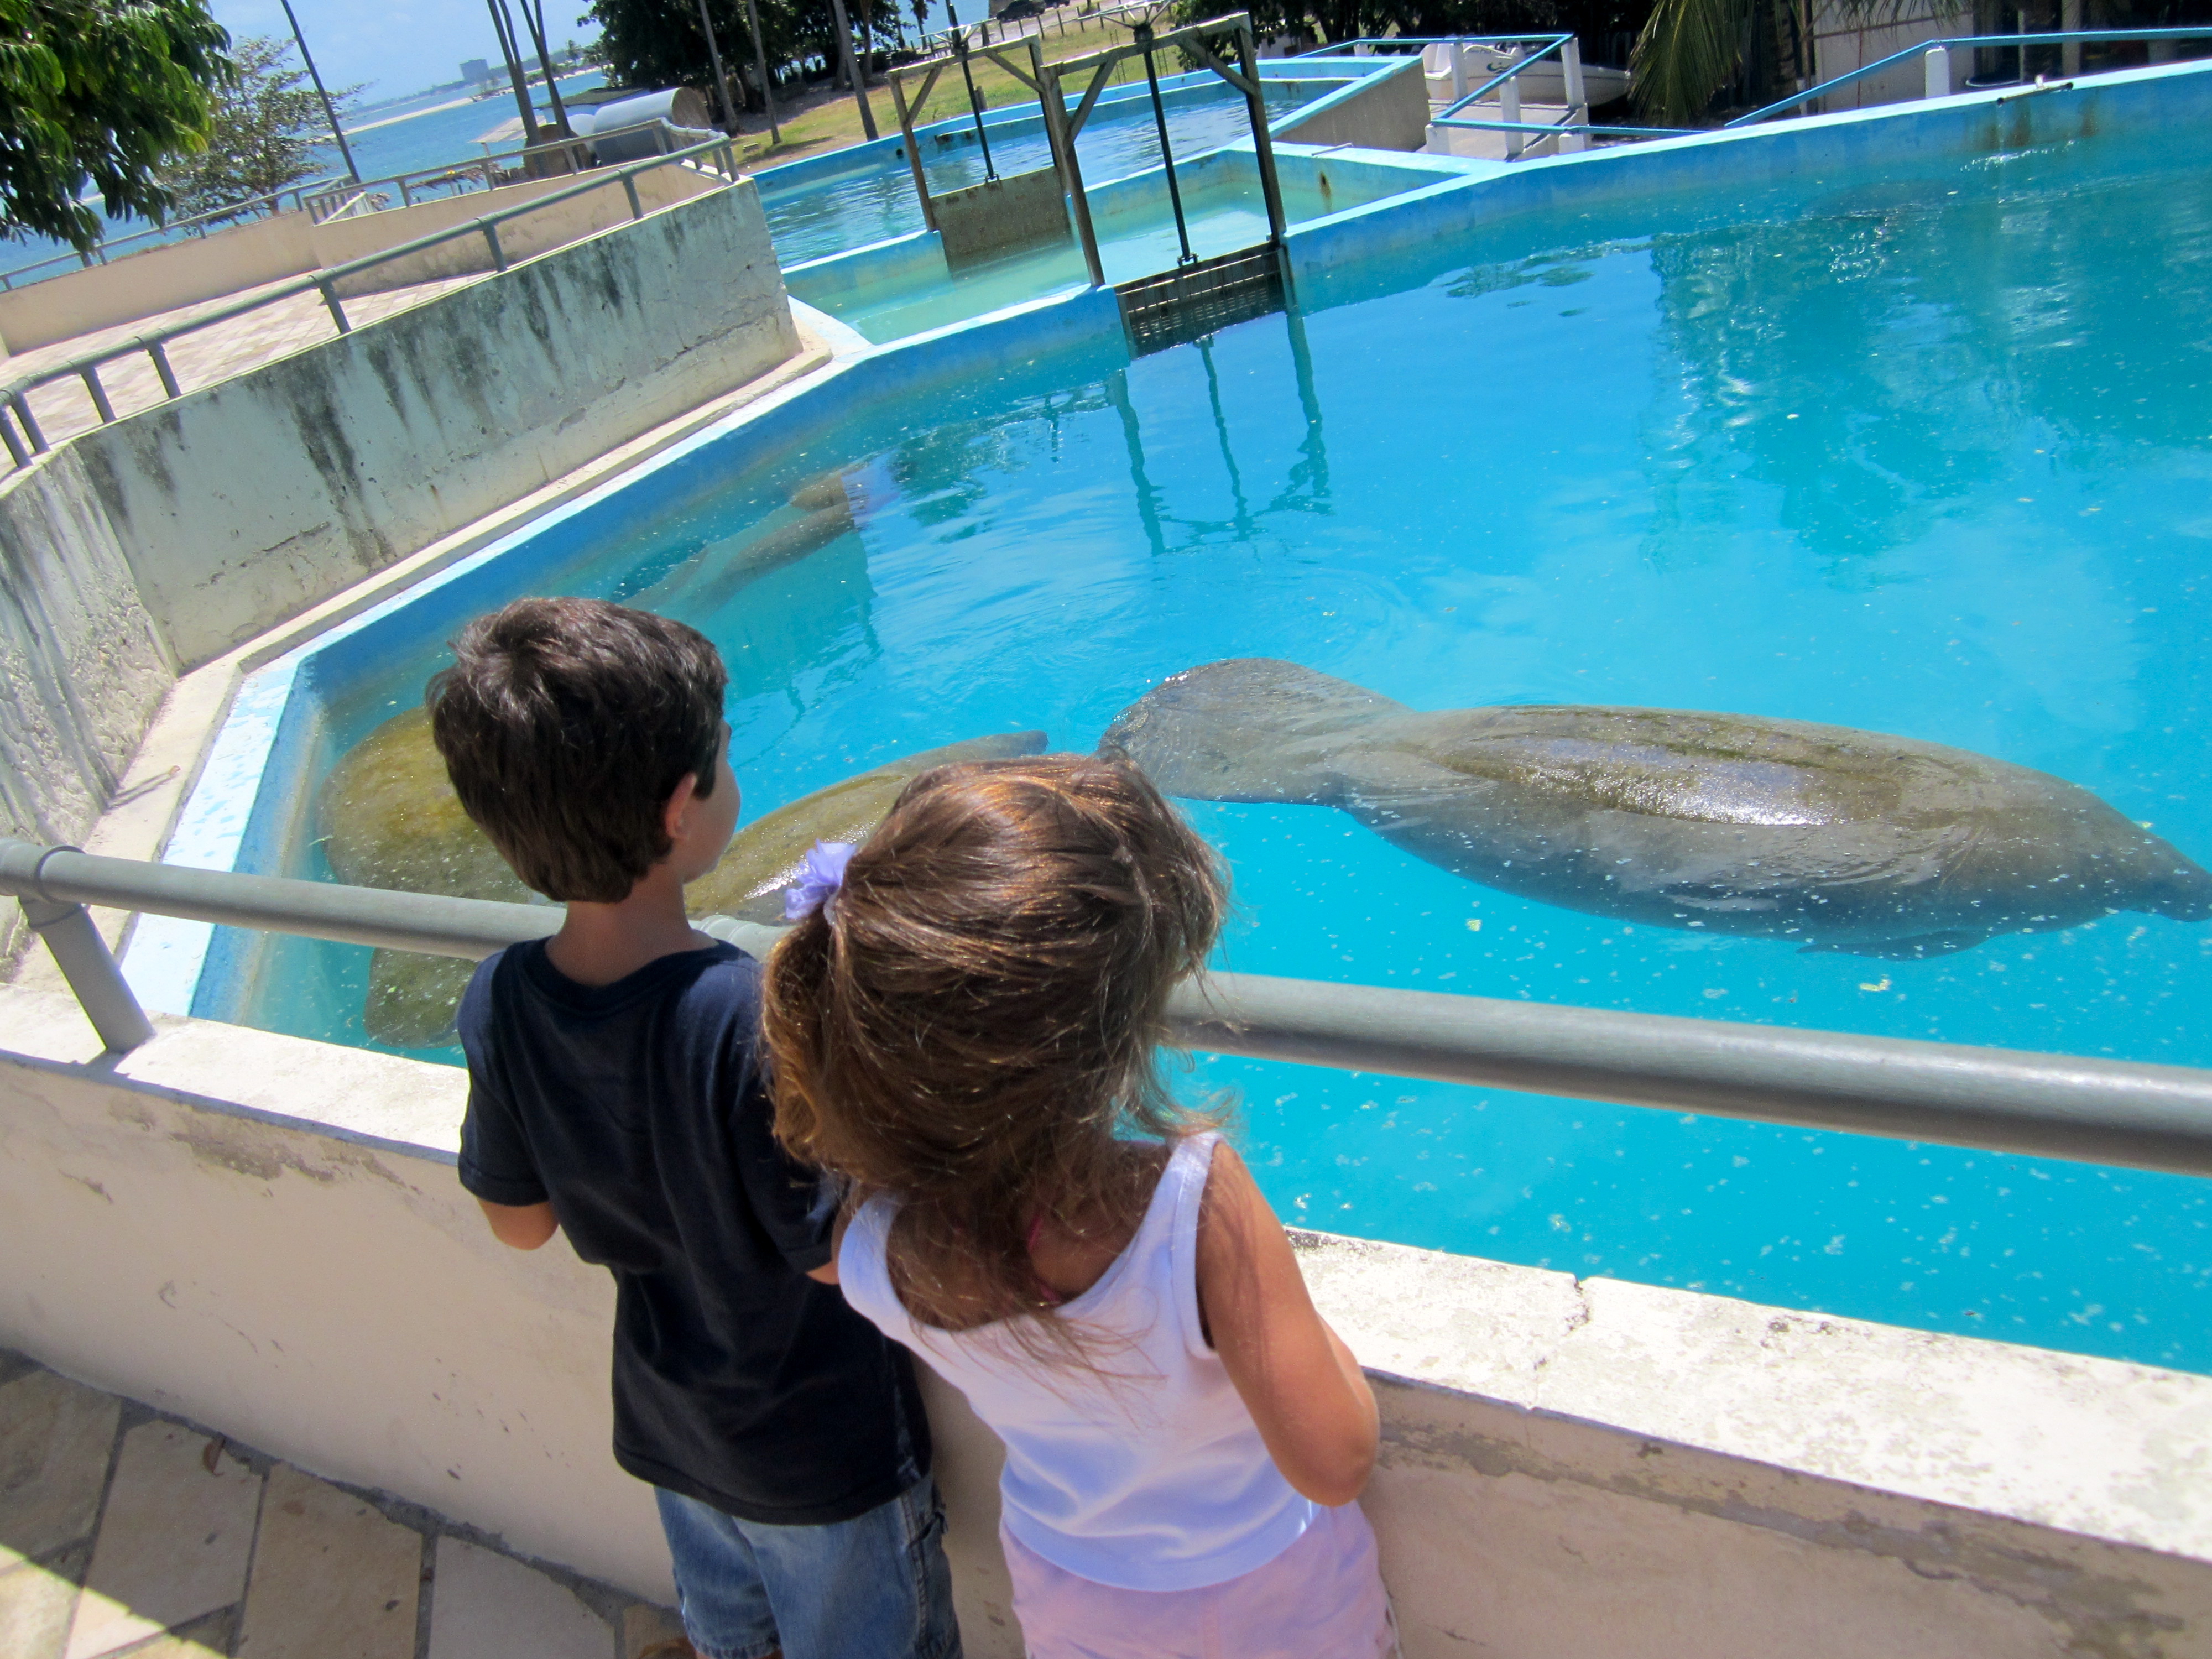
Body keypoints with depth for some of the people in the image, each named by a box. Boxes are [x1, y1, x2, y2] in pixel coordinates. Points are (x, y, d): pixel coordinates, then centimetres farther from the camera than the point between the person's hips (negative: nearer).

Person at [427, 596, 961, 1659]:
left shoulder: (499, 1004, -18)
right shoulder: (757, 1019, -38)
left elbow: (519, 1222, -3)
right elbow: (836, 1252, -25)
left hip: (667, 1427, 5)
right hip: (824, 1452, -5)